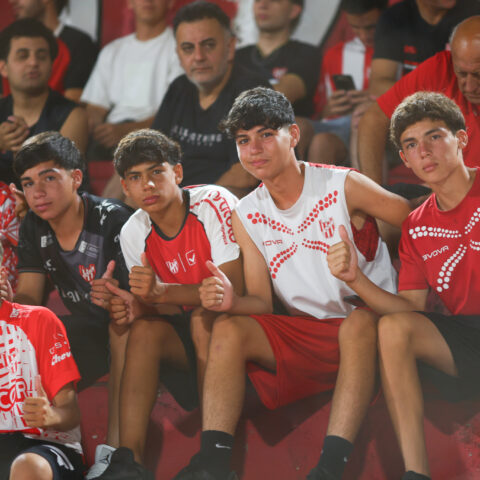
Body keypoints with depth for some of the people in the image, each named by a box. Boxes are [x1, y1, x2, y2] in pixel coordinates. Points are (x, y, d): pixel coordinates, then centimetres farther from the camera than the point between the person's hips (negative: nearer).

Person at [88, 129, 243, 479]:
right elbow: (165, 308, 3)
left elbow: (234, 288, -25)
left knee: (203, 318, -34)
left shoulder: (213, 204, -18)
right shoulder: (134, 234, 0)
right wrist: (137, 307, -22)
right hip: (187, 331, 5)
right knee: (143, 329, -23)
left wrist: (162, 292, -37)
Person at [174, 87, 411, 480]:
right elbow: (263, 303, 4)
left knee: (359, 323, -37)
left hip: (368, 329, -5)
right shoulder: (247, 215, 6)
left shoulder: (343, 186, -8)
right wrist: (232, 302, -19)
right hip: (304, 335, 5)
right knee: (228, 329, -16)